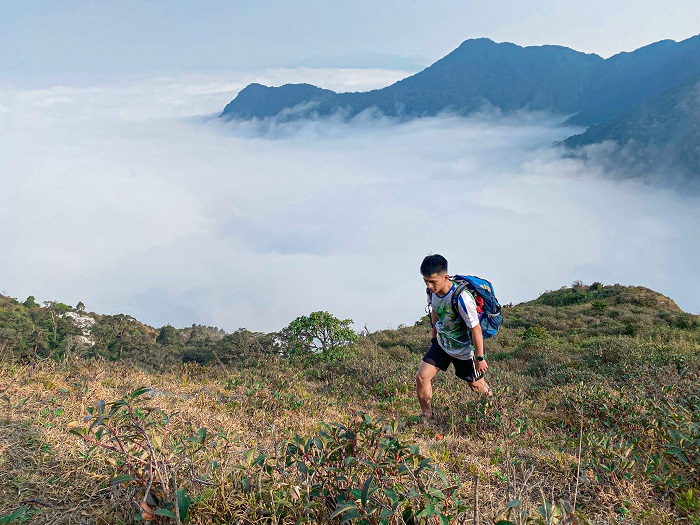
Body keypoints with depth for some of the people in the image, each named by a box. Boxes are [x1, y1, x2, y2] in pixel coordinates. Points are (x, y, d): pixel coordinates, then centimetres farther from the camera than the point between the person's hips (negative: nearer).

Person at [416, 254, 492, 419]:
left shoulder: (461, 298, -35)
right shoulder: (432, 291, -13)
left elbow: (476, 328, -25)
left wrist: (480, 358, -17)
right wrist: (434, 337, 19)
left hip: (464, 350, -5)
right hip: (441, 344, 6)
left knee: (476, 384, 14)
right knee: (421, 377, -6)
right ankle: (427, 417, 12)